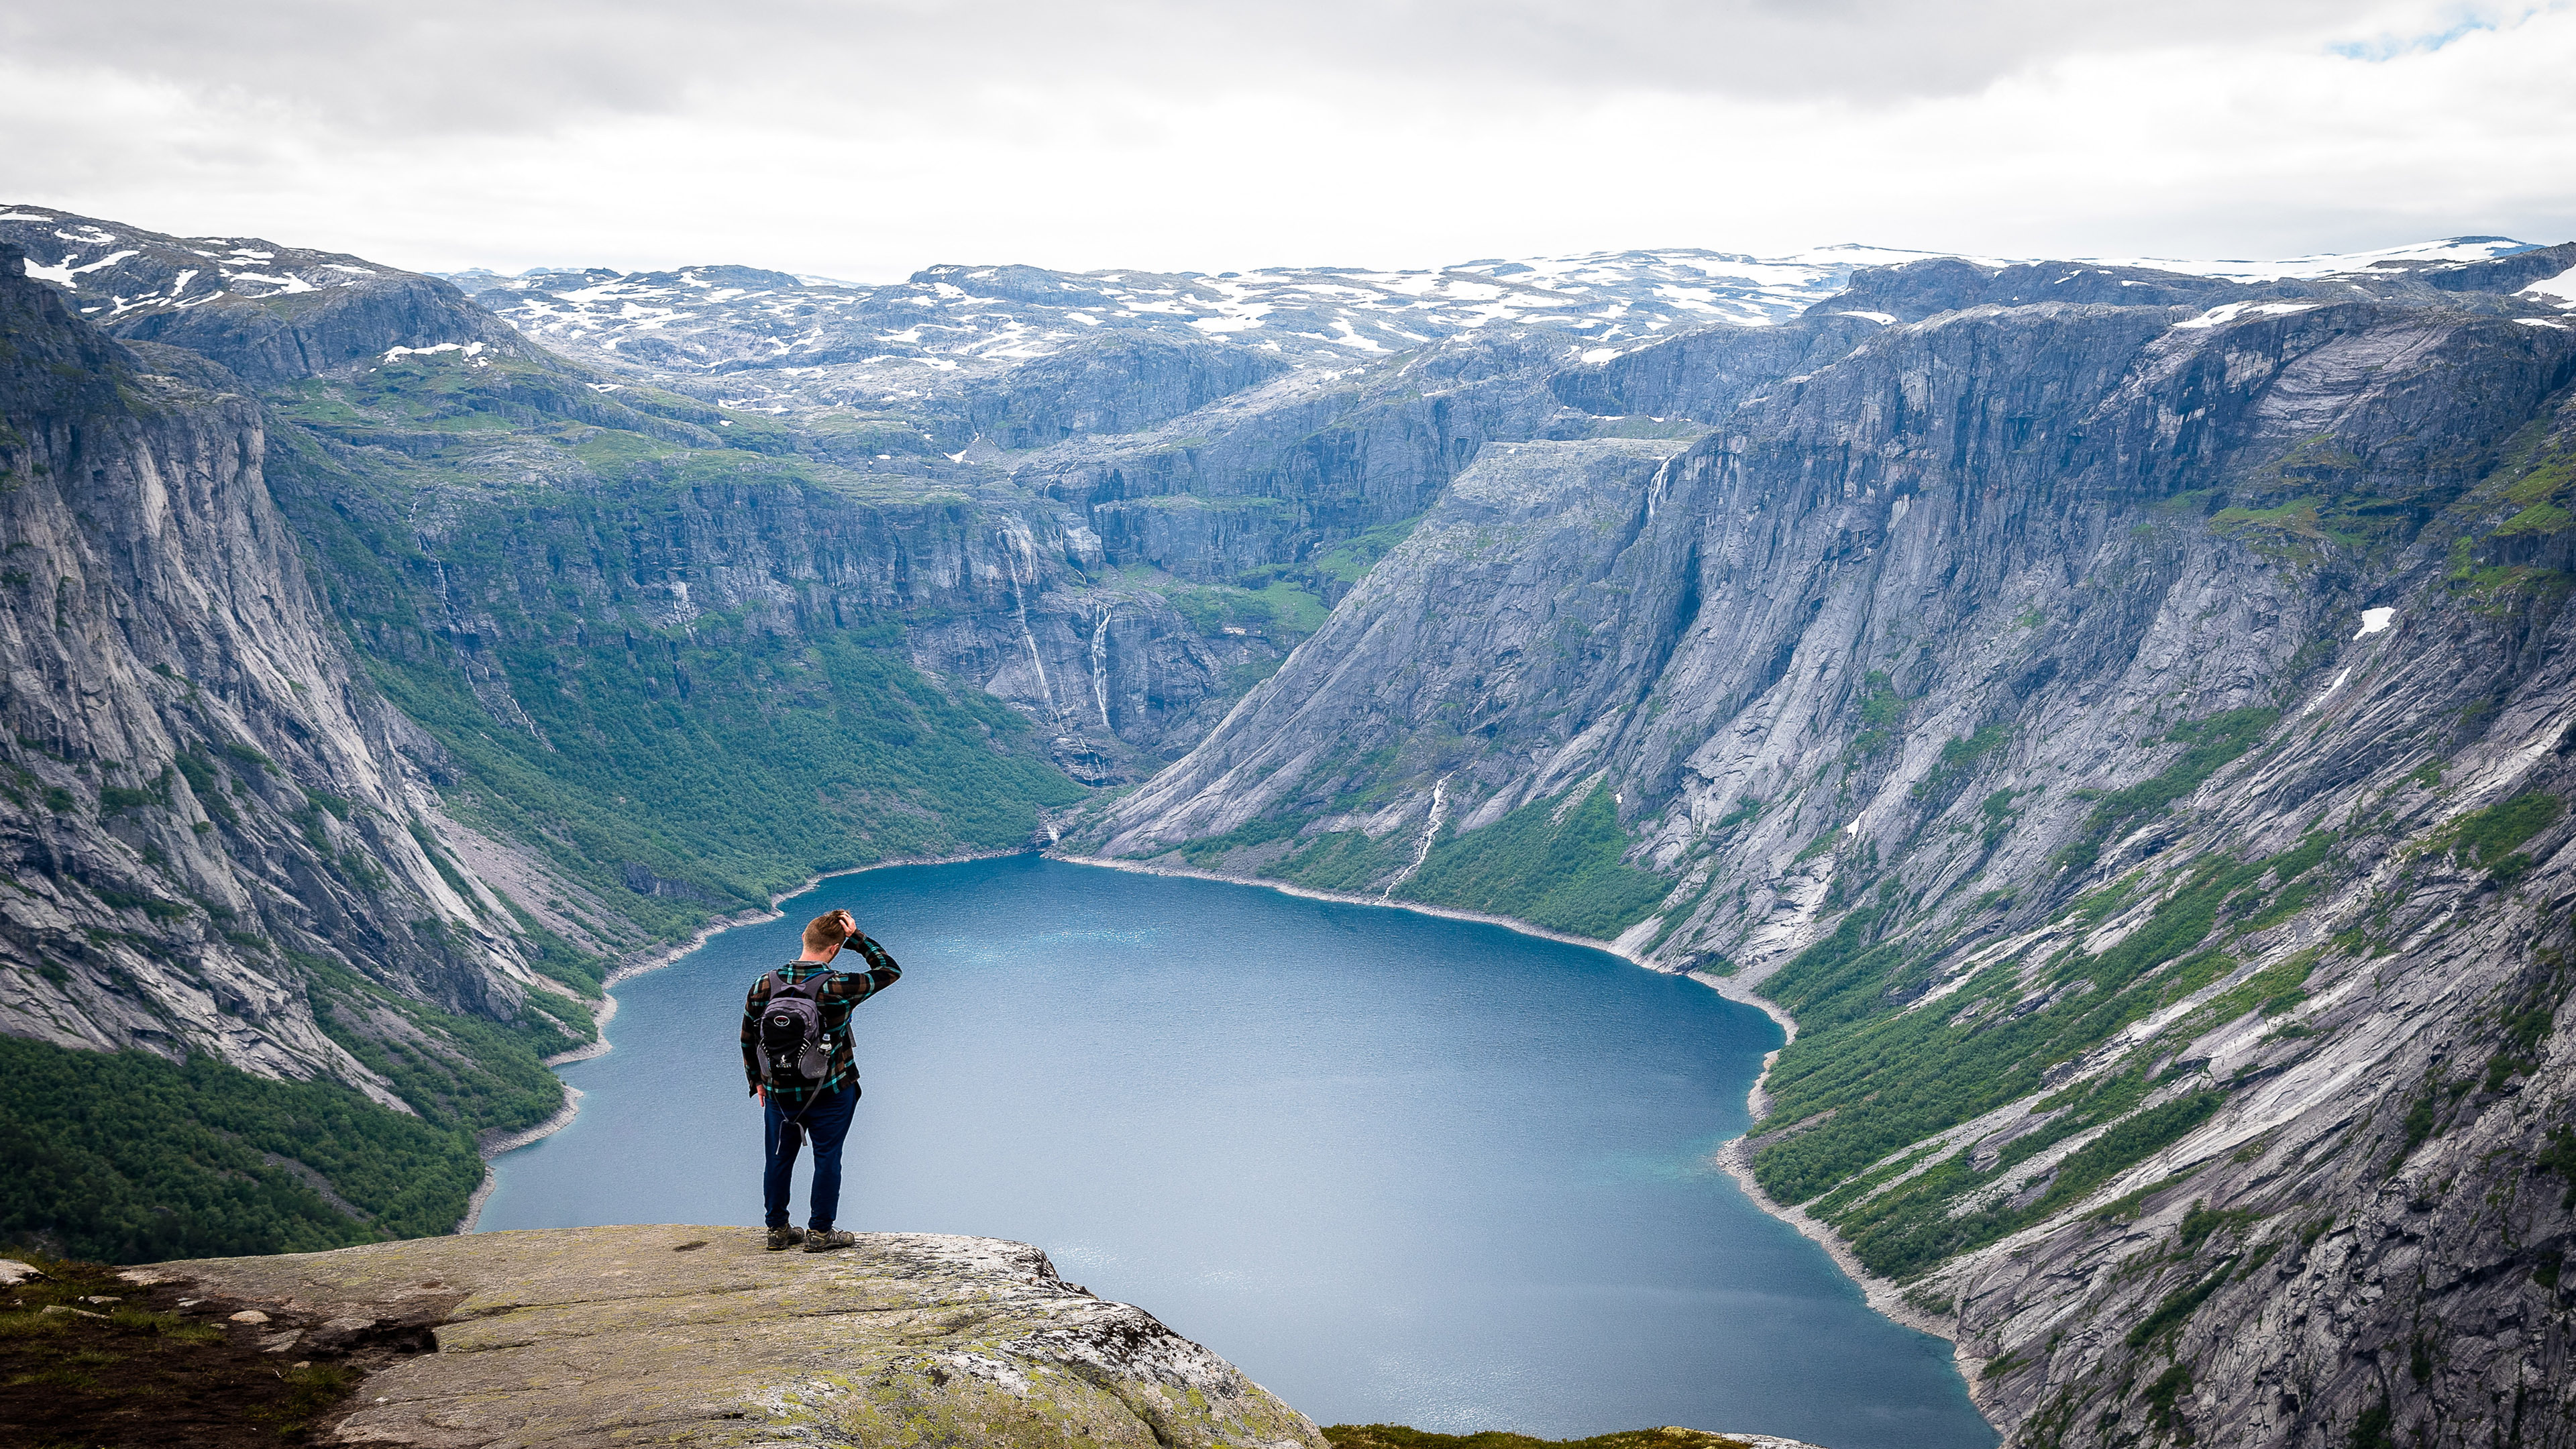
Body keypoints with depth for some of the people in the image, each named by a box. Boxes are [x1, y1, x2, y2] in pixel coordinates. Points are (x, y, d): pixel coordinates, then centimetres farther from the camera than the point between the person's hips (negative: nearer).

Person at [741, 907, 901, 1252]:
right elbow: (890, 971, -5)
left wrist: (757, 1081, 17)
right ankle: (820, 1233, 15)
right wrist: (858, 938, -5)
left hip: (779, 1092, 4)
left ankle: (778, 1230, 25)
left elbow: (748, 1039, 4)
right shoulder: (838, 988, -19)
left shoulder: (764, 986, -7)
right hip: (830, 1093, -3)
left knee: (779, 1159, 15)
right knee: (827, 1158, 9)